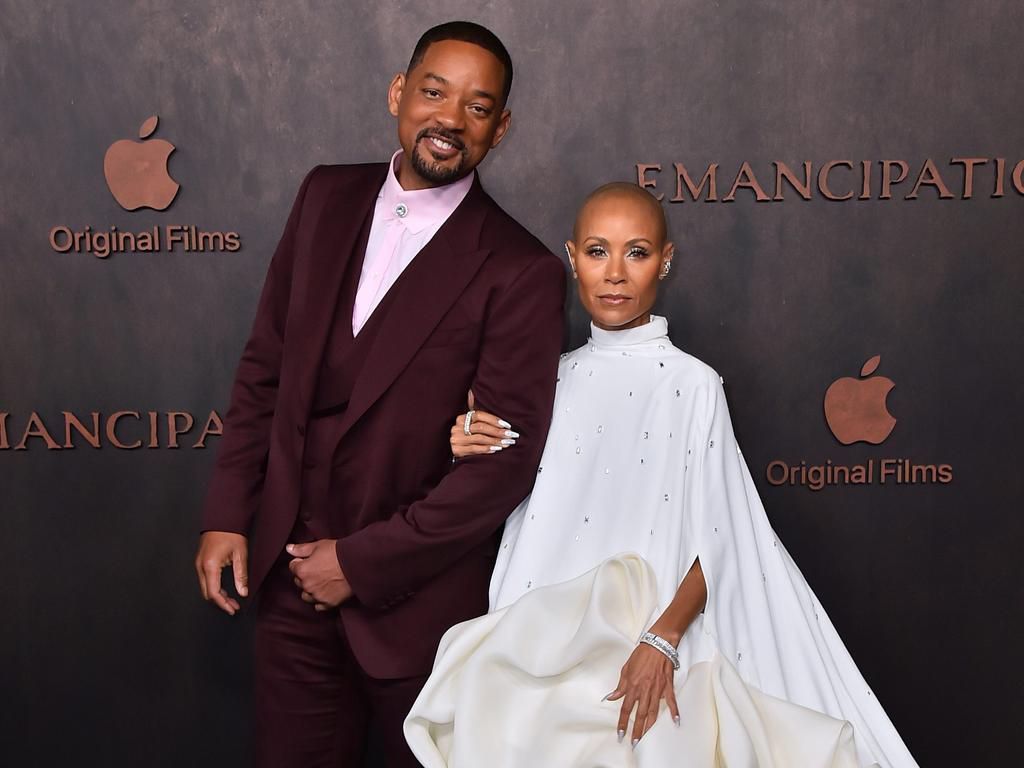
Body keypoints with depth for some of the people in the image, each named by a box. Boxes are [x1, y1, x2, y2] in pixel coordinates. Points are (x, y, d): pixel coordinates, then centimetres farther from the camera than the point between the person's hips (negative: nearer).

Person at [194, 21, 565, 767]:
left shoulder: (521, 273, -14)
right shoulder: (327, 197, 1)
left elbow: (508, 461, -15)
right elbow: (266, 364, 6)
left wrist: (362, 563, -13)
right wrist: (228, 514, 3)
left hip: (416, 601, -4)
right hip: (290, 569, 4)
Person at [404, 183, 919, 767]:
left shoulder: (692, 384, -8)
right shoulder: (557, 378, 6)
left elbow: (717, 544, -10)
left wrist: (662, 640, -21)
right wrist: (478, 461, -3)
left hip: (641, 655, -4)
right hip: (540, 640, 4)